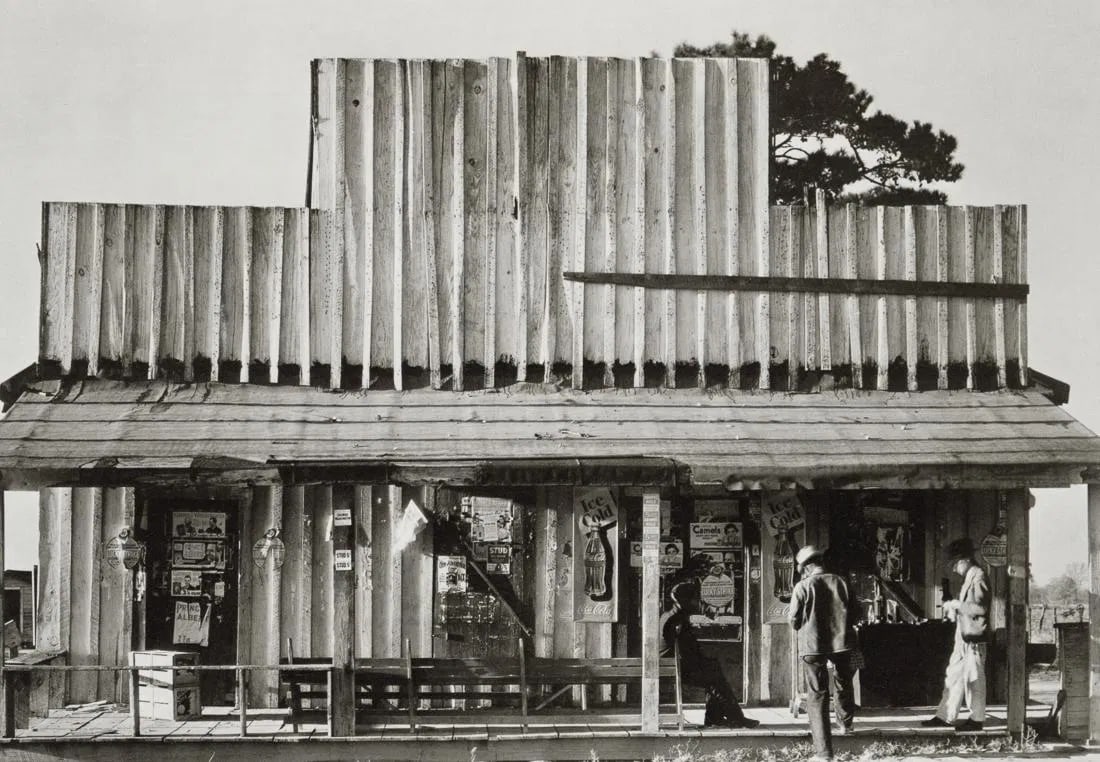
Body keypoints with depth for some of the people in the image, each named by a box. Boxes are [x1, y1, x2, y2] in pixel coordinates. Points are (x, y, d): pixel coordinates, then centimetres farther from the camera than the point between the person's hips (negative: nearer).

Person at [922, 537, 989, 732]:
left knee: (974, 677, -1)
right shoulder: (969, 577, 16)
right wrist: (954, 610, 7)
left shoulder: (978, 577, -14)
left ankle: (977, 719, 7)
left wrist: (956, 604, -16)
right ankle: (945, 716, 16)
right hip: (963, 637, 10)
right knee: (953, 677, 11)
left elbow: (981, 608, -23)